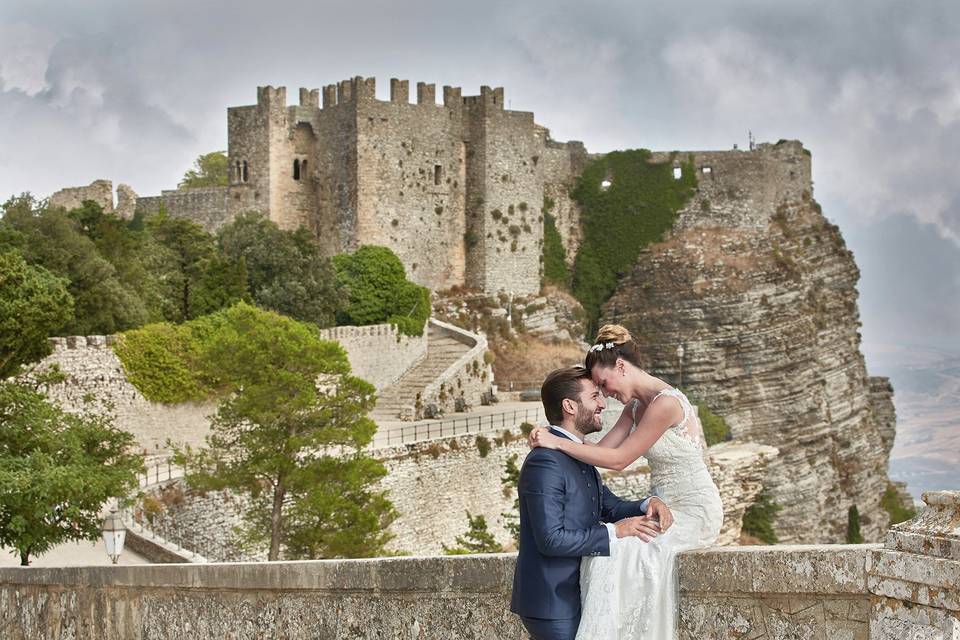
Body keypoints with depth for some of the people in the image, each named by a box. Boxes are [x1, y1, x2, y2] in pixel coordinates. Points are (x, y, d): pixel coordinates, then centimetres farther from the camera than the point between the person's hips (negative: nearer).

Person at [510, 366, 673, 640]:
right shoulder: (544, 462, -20)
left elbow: (611, 506, 15)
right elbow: (551, 539, -25)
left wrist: (647, 505, -5)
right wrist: (614, 531, -20)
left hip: (571, 595, 10)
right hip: (552, 604, -10)